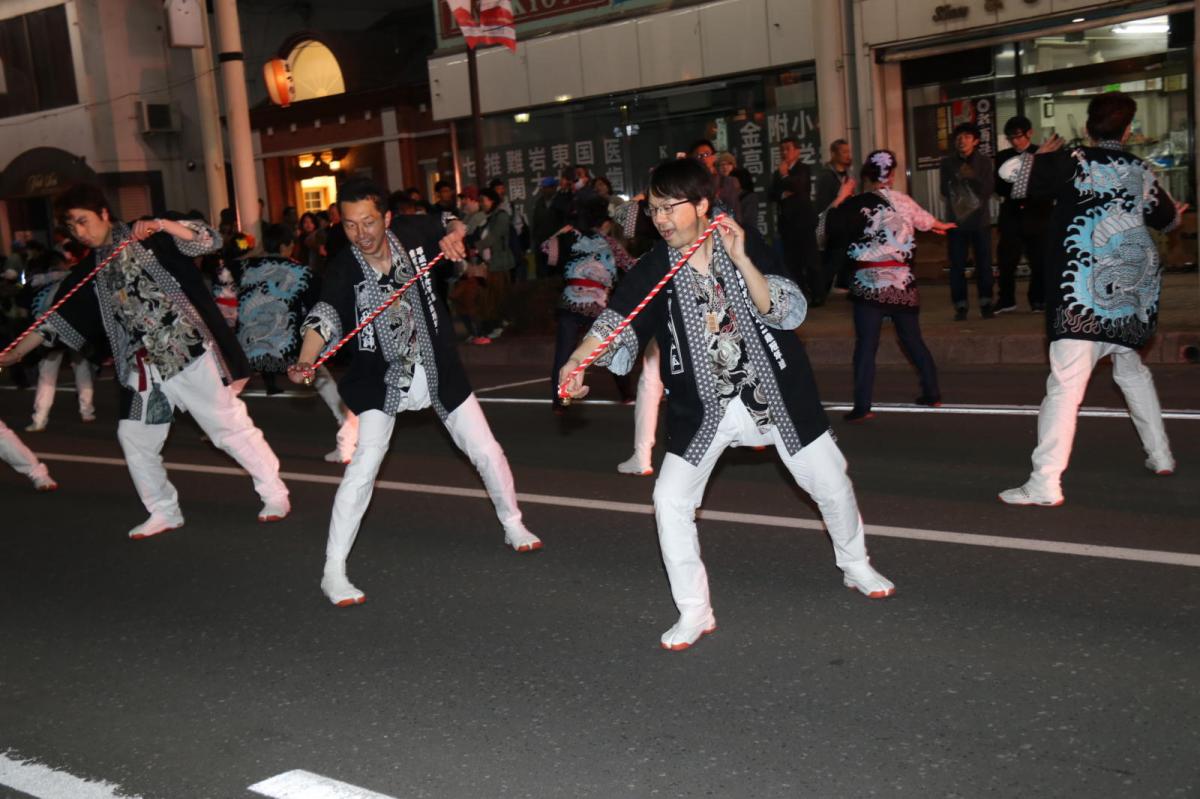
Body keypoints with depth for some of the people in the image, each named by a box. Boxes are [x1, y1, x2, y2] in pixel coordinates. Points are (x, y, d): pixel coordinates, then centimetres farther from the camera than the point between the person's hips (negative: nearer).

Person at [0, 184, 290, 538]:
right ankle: (164, 513, 24)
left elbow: (209, 240, -11)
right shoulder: (89, 271, 13)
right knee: (134, 437, 9)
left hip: (188, 351, -6)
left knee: (230, 425, -2)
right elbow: (59, 318, 13)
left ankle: (275, 495, 11)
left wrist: (162, 225, -25)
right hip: (144, 368, 6)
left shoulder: (149, 236, -2)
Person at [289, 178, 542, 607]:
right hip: (382, 379, -3)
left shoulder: (413, 232, -11)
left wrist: (453, 235, -14)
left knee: (487, 452, 8)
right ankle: (333, 571, -11)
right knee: (364, 463, -20)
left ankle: (513, 526, 36)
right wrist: (304, 363, -51)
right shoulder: (344, 269, -19)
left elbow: (453, 223, 9)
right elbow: (325, 316, -34)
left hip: (438, 369, 3)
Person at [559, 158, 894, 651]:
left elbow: (789, 312, -19)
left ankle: (855, 566, 39)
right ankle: (694, 613, 8)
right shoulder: (654, 270, -9)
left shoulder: (746, 245, -10)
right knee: (670, 500, -9)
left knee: (831, 480, 10)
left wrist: (741, 260, -30)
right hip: (702, 408, 0)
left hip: (774, 393, 0)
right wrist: (578, 360, -41)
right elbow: (615, 323, -22)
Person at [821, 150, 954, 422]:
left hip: (869, 283, -3)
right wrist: (942, 226, 47)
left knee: (866, 346, -2)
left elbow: (825, 227, -5)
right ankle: (932, 393, 25)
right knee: (913, 340, 16)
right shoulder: (902, 200, 6)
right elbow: (924, 219, 25)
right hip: (902, 282, 3)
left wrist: (839, 199, 7)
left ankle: (862, 407, -6)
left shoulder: (854, 205, -6)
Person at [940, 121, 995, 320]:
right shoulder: (947, 163, 4)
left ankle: (985, 303, 12)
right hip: (956, 220, 0)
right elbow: (945, 191, -1)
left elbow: (987, 191, -4)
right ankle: (961, 306, 5)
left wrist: (972, 177, -16)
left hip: (980, 220, 0)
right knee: (957, 265, -2)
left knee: (984, 263, 1)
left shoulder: (984, 162, 2)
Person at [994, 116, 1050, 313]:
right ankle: (1006, 300, 9)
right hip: (1011, 215, 2)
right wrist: (1013, 191, -13)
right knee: (1006, 260, -2)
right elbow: (998, 186, 6)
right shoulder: (1002, 157, 10)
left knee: (1039, 260, 1)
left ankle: (1038, 300, 11)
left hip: (1037, 215, -1)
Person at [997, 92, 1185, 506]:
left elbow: (1010, 171, -9)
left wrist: (1042, 154, 12)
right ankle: (1160, 456, 38)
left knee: (1065, 386, -12)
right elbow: (1167, 218, 30)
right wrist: (1177, 210, 55)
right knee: (1132, 370, 28)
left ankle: (1045, 484, -17)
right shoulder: (1141, 171, 12)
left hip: (1085, 296, -6)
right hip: (1133, 294, 6)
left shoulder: (1074, 163, -5)